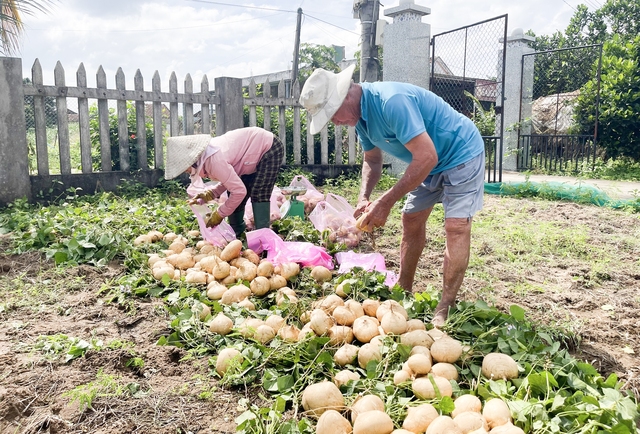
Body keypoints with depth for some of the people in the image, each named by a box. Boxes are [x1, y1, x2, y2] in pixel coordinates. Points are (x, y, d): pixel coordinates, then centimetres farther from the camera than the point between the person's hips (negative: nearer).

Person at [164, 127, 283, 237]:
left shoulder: (213, 160, -33)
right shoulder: (204, 157, -4)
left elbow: (240, 191, -31)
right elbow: (229, 180, 4)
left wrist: (219, 214, -19)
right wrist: (208, 195, -11)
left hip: (270, 148, -9)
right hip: (256, 148, 9)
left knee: (259, 195, -17)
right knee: (233, 193, 9)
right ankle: (236, 231, 22)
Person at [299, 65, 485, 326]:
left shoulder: (392, 101, -34)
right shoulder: (360, 113, -5)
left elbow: (427, 157, -37)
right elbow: (372, 159, 9)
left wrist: (386, 203, -32)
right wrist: (364, 198, -9)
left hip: (461, 154, -9)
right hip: (429, 161, 9)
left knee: (457, 225, -16)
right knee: (411, 220, 9)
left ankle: (445, 309, -11)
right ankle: (403, 289, 20)